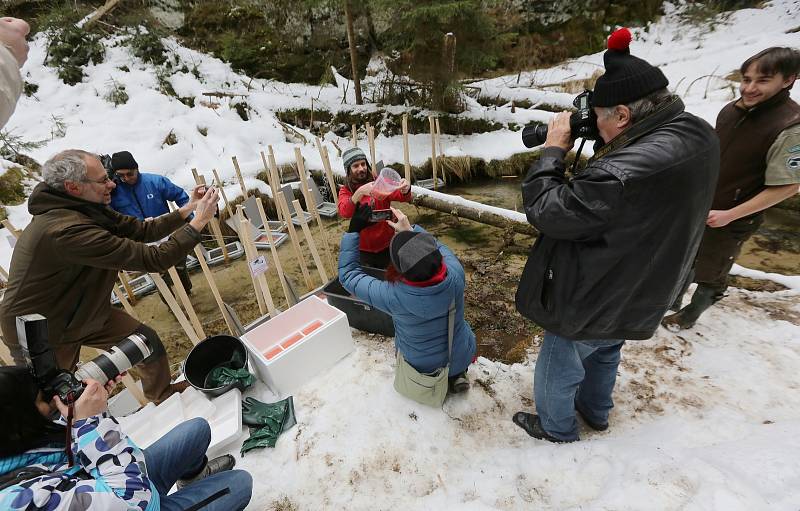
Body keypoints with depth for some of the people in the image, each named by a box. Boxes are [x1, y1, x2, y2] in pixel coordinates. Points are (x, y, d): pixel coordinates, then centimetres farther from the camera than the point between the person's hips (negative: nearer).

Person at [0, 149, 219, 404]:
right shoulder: (66, 229, -37)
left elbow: (143, 230, -2)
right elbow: (153, 259, -37)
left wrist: (188, 208, -9)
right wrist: (199, 222, -31)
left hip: (84, 313, 8)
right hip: (39, 335, -8)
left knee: (147, 340, 9)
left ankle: (164, 396, 31)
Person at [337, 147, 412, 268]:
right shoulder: (345, 191, -4)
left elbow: (402, 197, -18)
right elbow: (344, 212, -24)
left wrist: (405, 190, -41)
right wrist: (360, 192, -41)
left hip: (387, 244, 0)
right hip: (364, 249, 0)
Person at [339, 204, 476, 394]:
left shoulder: (392, 295, -37)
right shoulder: (455, 275, -32)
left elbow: (347, 274, -20)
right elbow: (438, 247, -8)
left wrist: (353, 230, -20)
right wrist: (410, 229, -7)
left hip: (423, 365, -1)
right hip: (462, 356, 2)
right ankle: (456, 374, 21)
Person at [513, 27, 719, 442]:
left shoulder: (626, 172, -40)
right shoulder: (698, 135, -9)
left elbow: (544, 210, -30)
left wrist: (554, 148, -19)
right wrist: (604, 145, -9)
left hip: (591, 304, -9)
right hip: (638, 297, 9)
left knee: (558, 369, 19)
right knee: (605, 354, 33)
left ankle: (556, 427, 46)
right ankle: (596, 412, 59)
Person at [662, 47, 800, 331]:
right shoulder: (731, 110, -3)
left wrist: (730, 214, -21)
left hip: (731, 220, -6)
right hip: (698, 207, 6)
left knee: (710, 273, 13)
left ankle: (690, 315, 34)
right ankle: (673, 299, 44)